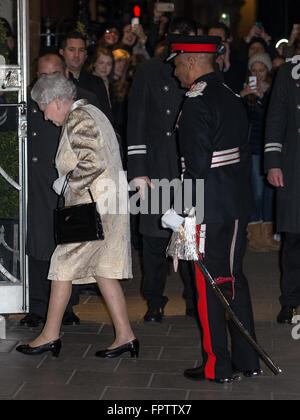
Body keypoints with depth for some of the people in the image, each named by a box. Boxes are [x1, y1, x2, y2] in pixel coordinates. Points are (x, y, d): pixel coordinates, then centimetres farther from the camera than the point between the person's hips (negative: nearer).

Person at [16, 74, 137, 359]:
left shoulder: (77, 119, -13)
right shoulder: (90, 112, 18)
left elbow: (94, 162, -24)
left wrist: (70, 188, -11)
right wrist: (69, 185, 16)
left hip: (93, 204, -10)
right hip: (110, 202, 10)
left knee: (64, 265, -1)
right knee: (103, 269, 10)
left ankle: (50, 335, 7)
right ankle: (125, 336, 8)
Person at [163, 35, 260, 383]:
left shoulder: (197, 103, -15)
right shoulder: (230, 97, 13)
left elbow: (198, 163, -21)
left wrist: (184, 211, -15)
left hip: (211, 209, -9)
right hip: (238, 204, 9)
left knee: (209, 286, 1)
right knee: (234, 279, 15)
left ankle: (216, 366, 8)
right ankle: (247, 360, 21)